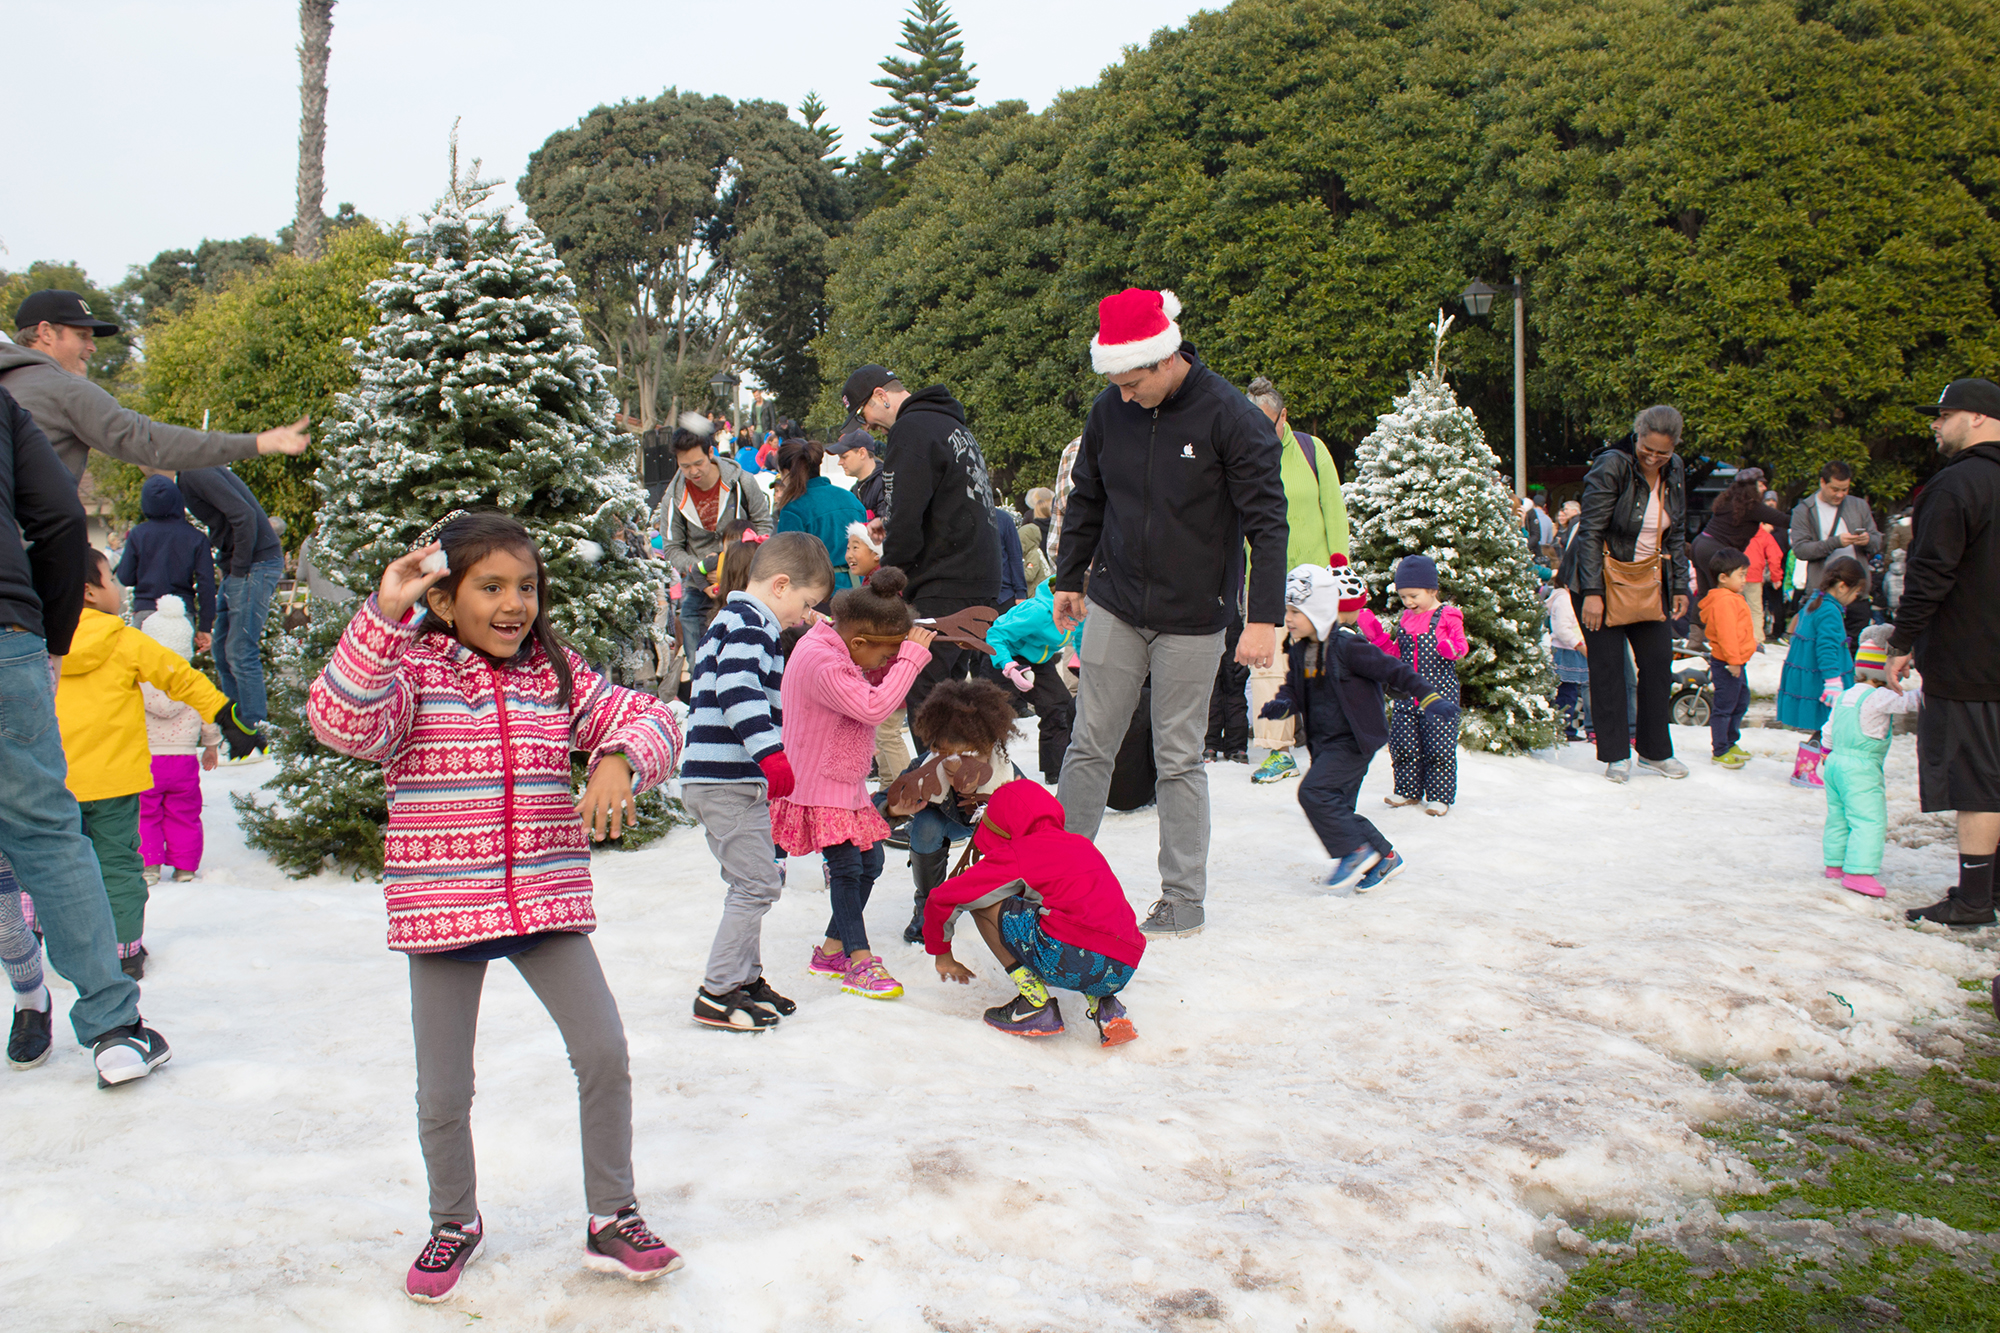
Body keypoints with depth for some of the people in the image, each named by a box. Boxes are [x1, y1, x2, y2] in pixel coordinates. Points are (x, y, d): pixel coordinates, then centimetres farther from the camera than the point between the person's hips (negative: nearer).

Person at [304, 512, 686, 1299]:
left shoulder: (557, 674, 4)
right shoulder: (411, 669, -6)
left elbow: (647, 720, 4)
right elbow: (342, 724, -25)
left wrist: (621, 762, -19)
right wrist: (384, 615, -33)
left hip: (546, 903, 2)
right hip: (441, 910, -2)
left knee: (603, 1052, -4)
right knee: (443, 1091, 9)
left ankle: (612, 1219, 15)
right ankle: (454, 1222, 36)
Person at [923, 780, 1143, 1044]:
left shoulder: (1014, 855, 7)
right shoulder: (1082, 845, 25)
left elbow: (941, 899, 11)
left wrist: (941, 953, 29)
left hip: (1073, 957, -7)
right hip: (1123, 972, 7)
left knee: (983, 901, 8)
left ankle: (1036, 1005, 4)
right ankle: (1106, 1007, 13)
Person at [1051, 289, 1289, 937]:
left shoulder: (1231, 416, -13)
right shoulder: (1109, 410, 0)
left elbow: (1268, 521, -13)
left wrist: (1264, 616, -18)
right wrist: (1069, 579, 18)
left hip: (1191, 618, -4)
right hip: (1115, 609, 4)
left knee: (1179, 759, 3)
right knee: (1090, 745, 5)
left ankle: (1185, 898, 15)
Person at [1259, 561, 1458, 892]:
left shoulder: (1347, 645, -16)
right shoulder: (1298, 652, 7)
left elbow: (1392, 671, -15)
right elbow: (1293, 688, 15)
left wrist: (1430, 698, -18)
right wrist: (1283, 703, -9)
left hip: (1353, 740, -9)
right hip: (1323, 742, 9)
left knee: (1314, 792, -20)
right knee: (1336, 808, 10)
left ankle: (1355, 851, -7)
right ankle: (1384, 857, 25)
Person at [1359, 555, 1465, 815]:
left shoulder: (1447, 617, -4)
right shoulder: (1405, 619, 13)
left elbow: (1460, 646, -8)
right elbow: (1396, 654, 18)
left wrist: (1454, 649, -31)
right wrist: (1376, 635, 9)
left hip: (1439, 691, -6)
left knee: (1438, 744, -3)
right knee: (1403, 743, 6)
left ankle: (1440, 795, 8)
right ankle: (1409, 790, 21)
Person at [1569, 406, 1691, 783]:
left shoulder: (1676, 471, 2)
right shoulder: (1611, 466, -18)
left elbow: (1676, 533, 13)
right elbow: (1590, 533, -18)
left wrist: (1680, 586, 9)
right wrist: (1592, 592, -22)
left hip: (1648, 578, 6)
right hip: (1603, 575, -6)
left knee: (1658, 661, 5)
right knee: (1607, 664, -3)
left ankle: (1655, 752, 17)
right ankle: (1615, 756, 7)